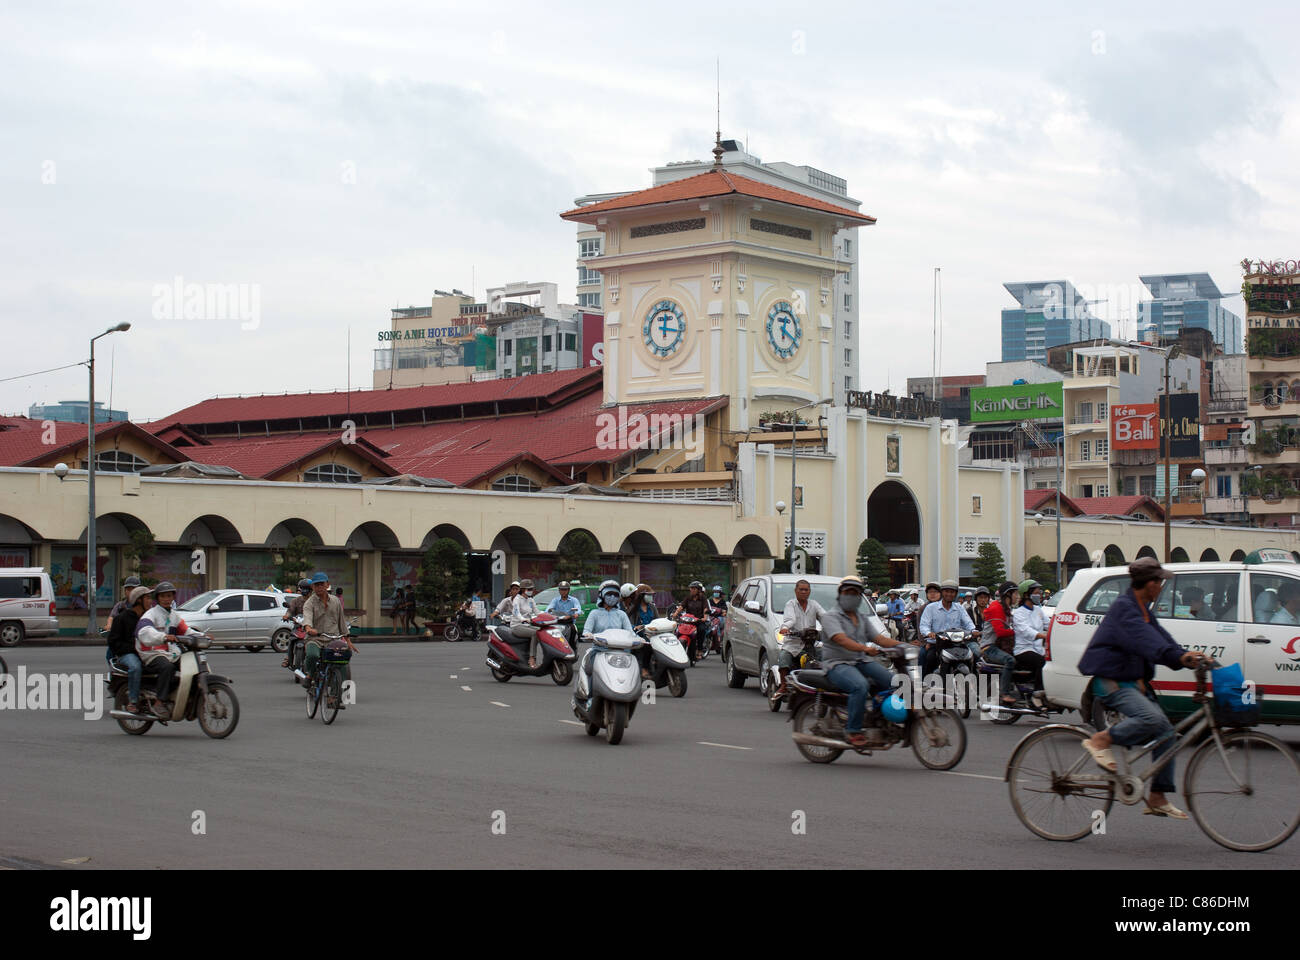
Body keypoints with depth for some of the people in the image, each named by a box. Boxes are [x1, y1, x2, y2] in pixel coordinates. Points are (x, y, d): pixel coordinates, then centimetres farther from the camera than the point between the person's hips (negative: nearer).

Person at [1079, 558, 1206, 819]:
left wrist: (1186, 656, -5)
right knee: (1152, 717, -31)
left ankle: (1157, 798, 6)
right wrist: (1178, 656, -44)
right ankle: (1100, 740, -13)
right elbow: (1144, 639, -31)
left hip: (1133, 681, 10)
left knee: (1166, 733, 2)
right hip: (1111, 681, -10)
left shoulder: (1141, 608, 17)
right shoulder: (1124, 607, -16)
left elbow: (1158, 635, 11)